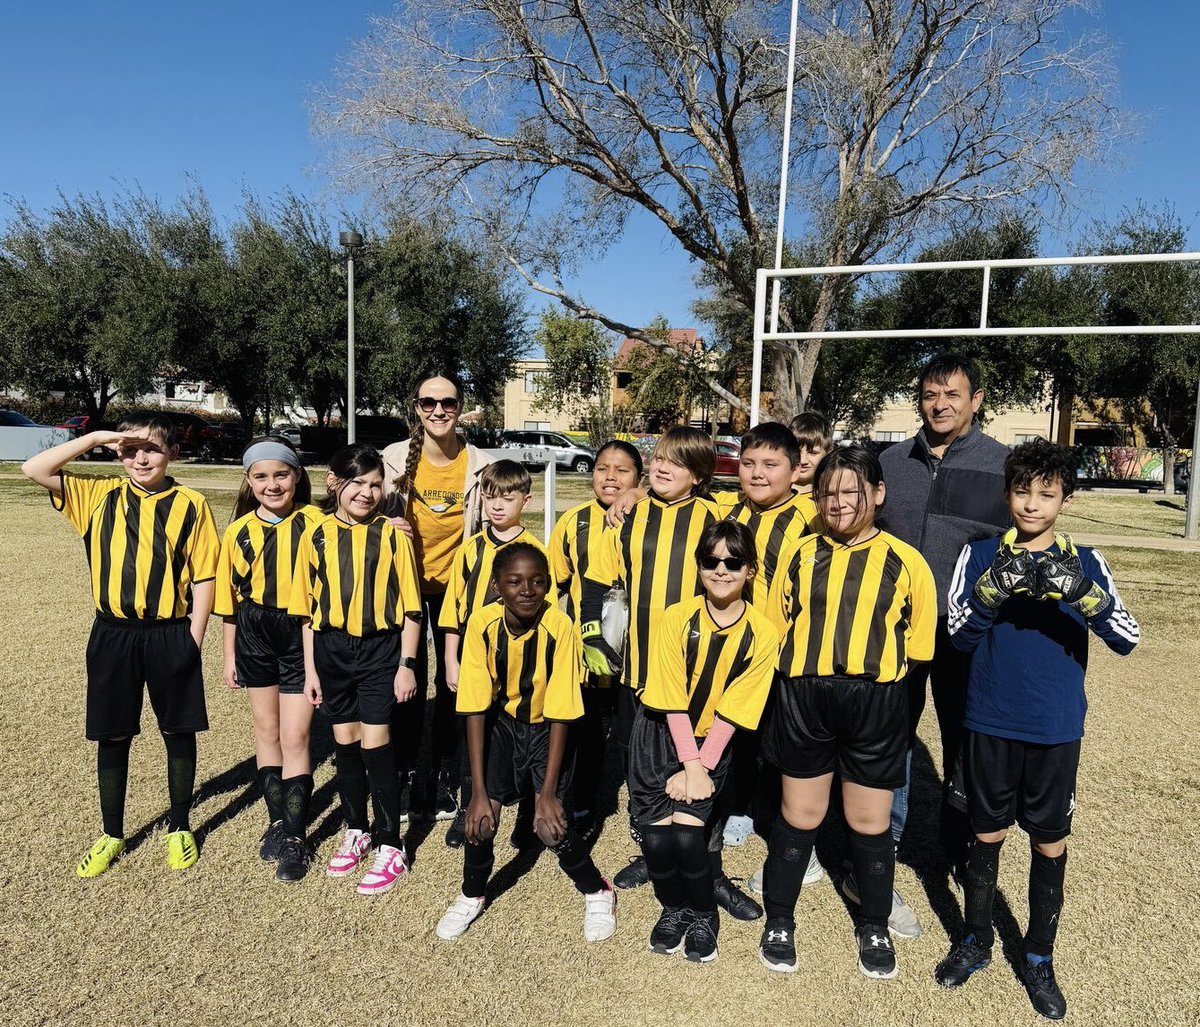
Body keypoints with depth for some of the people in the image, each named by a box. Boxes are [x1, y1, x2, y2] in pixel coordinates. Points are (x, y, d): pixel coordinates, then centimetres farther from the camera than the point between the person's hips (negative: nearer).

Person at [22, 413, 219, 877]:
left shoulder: (190, 504, -4)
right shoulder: (99, 496, 4)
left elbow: (204, 577, -4)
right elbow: (34, 470, -4)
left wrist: (193, 640, -8)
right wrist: (95, 438, -11)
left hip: (170, 635, -2)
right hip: (113, 635, 2)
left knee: (179, 732, 10)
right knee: (112, 736, 12)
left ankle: (180, 829, 28)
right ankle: (111, 835, 31)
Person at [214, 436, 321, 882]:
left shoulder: (313, 522, -11)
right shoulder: (239, 531, 2)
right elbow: (230, 598, 9)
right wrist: (230, 655, 11)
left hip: (301, 634, -4)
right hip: (255, 638, 4)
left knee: (294, 737, -2)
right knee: (266, 732, 16)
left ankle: (294, 836, 12)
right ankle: (277, 819, 33)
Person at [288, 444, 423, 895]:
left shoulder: (392, 535, -6)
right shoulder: (317, 535, 1)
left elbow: (410, 607, -3)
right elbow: (307, 607, 6)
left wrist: (406, 664, -6)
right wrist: (310, 669, 6)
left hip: (379, 647, -3)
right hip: (332, 648, 3)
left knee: (375, 742, -3)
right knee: (345, 741, 14)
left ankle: (390, 847, 11)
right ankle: (356, 832, 32)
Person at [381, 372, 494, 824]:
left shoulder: (479, 464, -7)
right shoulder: (396, 458, -7)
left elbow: (489, 527, 4)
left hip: (456, 586, 0)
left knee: (452, 683, 9)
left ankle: (445, 778, 24)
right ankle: (405, 775, 22)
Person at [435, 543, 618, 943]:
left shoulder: (560, 626, -29)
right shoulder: (482, 623, -22)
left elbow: (560, 715, -21)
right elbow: (475, 710, -17)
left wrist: (548, 793, -20)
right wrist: (479, 791, -18)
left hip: (546, 728, -2)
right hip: (502, 722, 2)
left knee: (552, 827, -13)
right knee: (481, 816, -12)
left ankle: (598, 893, 18)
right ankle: (472, 896, 20)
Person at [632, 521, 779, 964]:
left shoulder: (762, 634, -10)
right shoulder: (677, 618, -12)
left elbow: (732, 710, -10)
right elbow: (673, 701, -11)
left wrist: (701, 767, -14)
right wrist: (688, 765, -15)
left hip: (713, 743, 0)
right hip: (660, 733, 1)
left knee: (687, 833, -16)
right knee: (656, 835, -10)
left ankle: (703, 916, 14)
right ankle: (673, 909, 22)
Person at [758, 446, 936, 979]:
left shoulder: (905, 562, -1)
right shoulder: (802, 556, 4)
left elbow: (917, 645, 4)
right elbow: (777, 628, 10)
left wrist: (875, 670, -4)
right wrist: (813, 668, 3)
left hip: (875, 705, -1)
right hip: (804, 700, 1)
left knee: (870, 824, 12)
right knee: (798, 817, 13)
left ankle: (875, 928, 36)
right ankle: (779, 922, 32)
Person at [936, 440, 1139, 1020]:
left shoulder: (1085, 562, -1)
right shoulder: (980, 556, -2)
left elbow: (1127, 639, -11)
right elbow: (958, 636, -9)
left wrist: (1080, 591, -29)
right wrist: (995, 587, -25)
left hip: (1057, 731, 0)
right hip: (990, 724, 0)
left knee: (1050, 843, 11)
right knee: (987, 834, 13)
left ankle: (1039, 959, 31)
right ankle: (975, 941, 33)